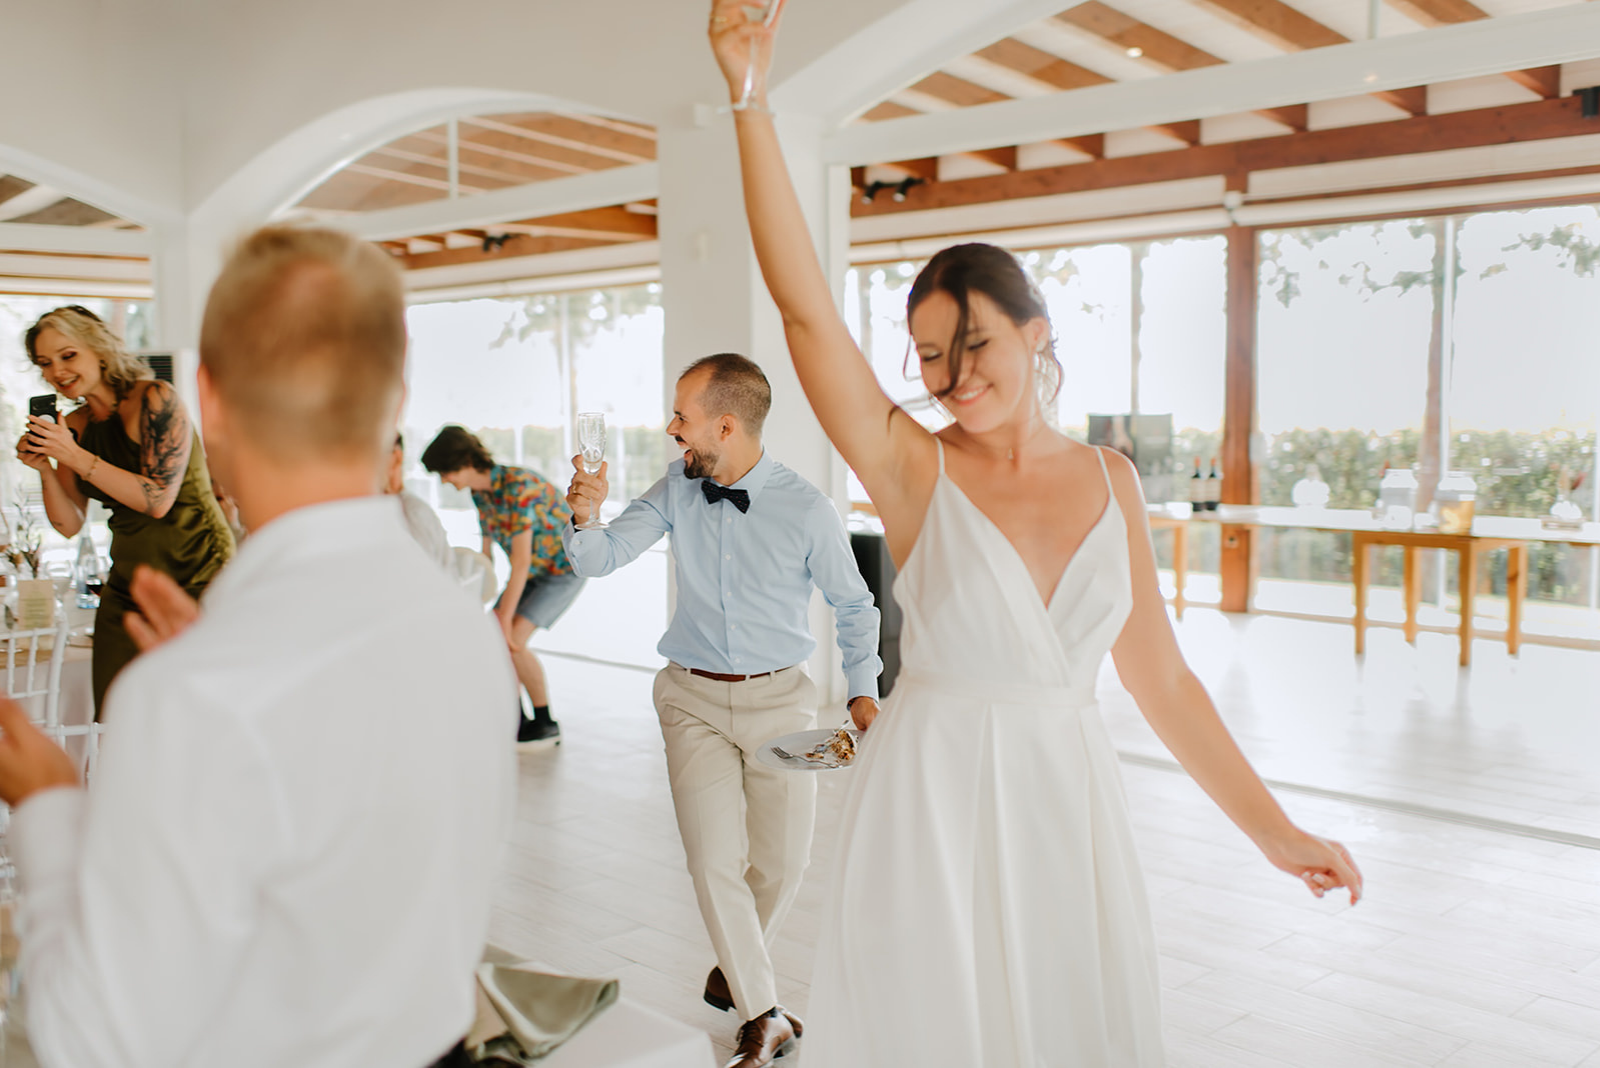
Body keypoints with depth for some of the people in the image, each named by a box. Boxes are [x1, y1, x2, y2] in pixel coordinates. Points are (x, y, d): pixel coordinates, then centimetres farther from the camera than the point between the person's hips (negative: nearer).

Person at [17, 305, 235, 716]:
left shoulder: (154, 400, -11)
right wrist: (45, 470, -7)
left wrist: (74, 456, -18)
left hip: (197, 575, -6)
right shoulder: (73, 427, 7)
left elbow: (158, 500, -18)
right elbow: (69, 524, 10)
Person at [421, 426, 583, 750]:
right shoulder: (480, 491, 0)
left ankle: (547, 725, -5)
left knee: (513, 640, -19)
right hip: (533, 571, 8)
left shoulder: (518, 486, -28)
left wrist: (505, 615, -25)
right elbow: (486, 551, 6)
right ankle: (515, 720, 11)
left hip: (565, 567, -8)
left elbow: (521, 561, -28)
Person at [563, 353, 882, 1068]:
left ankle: (732, 975, 36)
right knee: (716, 860, -6)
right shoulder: (676, 492, -2)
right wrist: (585, 519, -25)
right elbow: (603, 558, -4)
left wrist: (863, 692, -7)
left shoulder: (806, 510, -11)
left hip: (779, 698, -1)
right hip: (694, 698, 2)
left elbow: (854, 606, 1)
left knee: (781, 862, 6)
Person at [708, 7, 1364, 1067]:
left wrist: (1276, 830, 6)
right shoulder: (914, 468, -6)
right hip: (932, 806, -2)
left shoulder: (1111, 481, 3)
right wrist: (750, 98, -23)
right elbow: (806, 308, -17)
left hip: (1069, 803, 3)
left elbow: (1161, 677, 6)